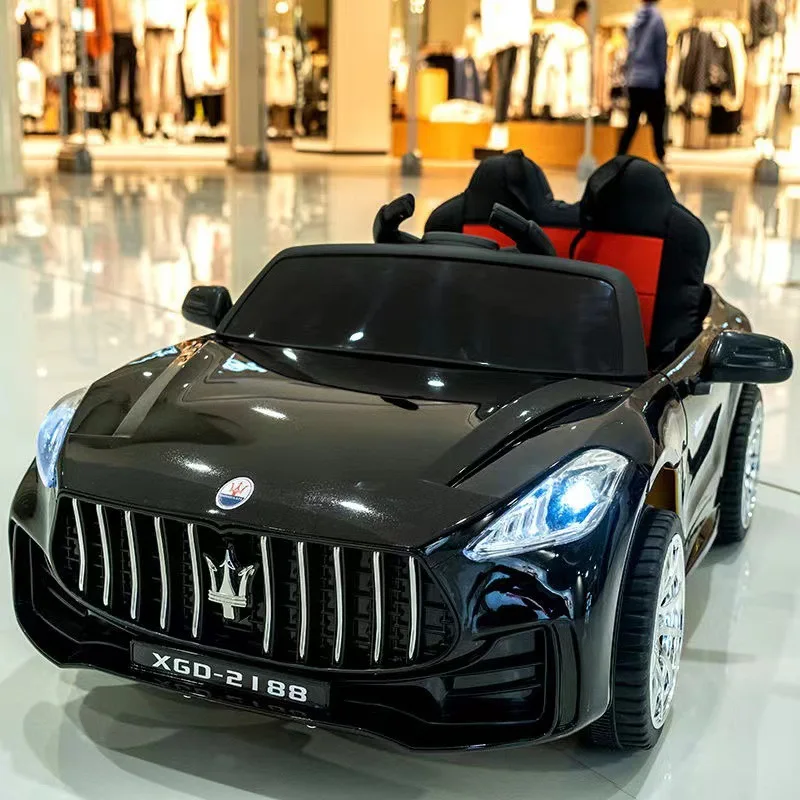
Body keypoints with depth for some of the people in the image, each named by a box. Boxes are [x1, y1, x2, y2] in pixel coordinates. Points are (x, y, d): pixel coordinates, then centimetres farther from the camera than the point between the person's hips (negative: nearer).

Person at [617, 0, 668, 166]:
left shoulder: (635, 21, 8)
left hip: (633, 82, 5)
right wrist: (662, 79, -2)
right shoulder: (657, 19, -6)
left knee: (632, 124, 8)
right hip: (652, 82, -5)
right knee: (657, 124, 2)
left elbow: (629, 52, 10)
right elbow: (661, 54, -7)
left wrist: (628, 77, 14)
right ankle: (660, 160, 3)